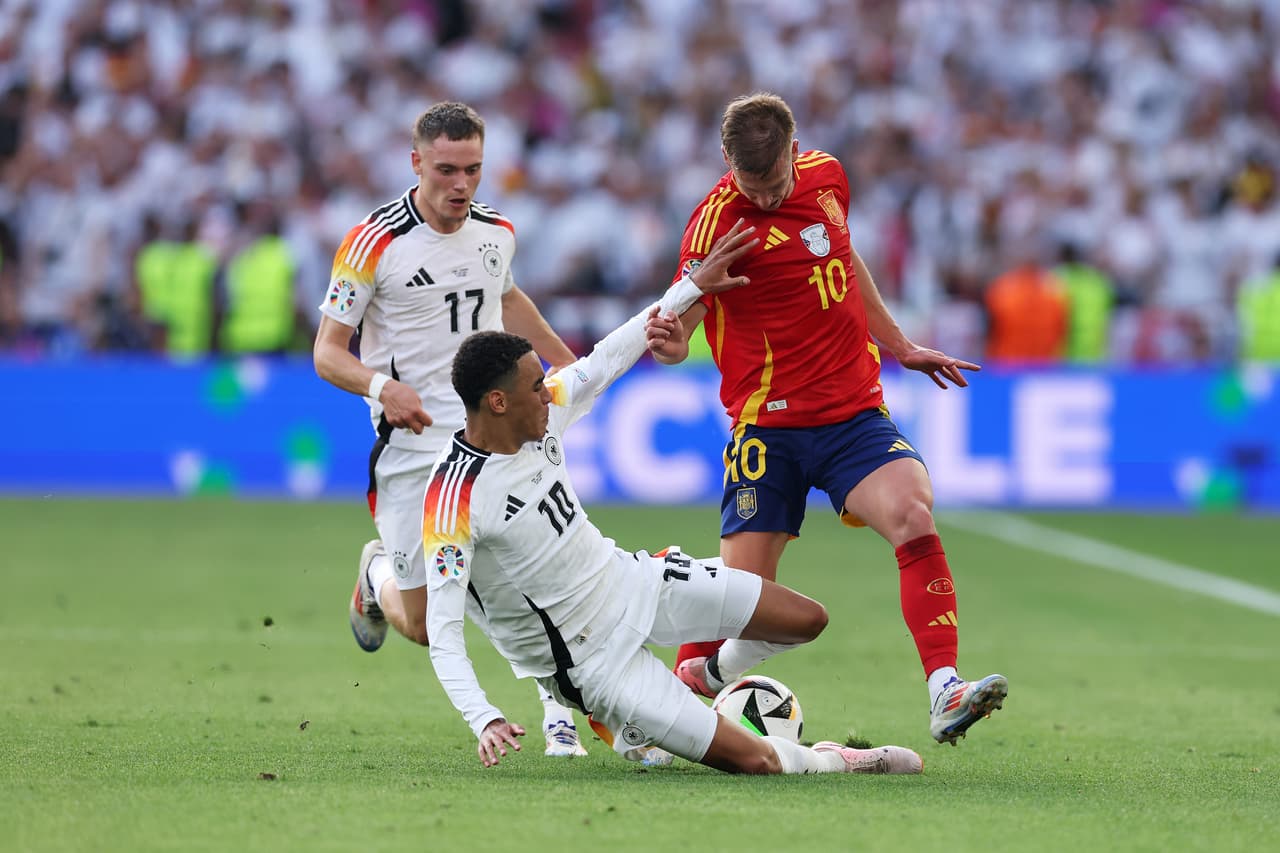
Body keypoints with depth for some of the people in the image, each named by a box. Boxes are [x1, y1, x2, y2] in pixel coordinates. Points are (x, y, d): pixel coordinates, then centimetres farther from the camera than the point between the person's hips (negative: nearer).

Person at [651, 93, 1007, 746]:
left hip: (855, 412, 4)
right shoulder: (717, 221, -13)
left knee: (913, 515, -22)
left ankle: (945, 694, -27)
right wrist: (667, 342, -44)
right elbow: (680, 319, -20)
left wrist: (900, 347, 31)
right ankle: (686, 682, 26)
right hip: (769, 426, -4)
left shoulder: (826, 176, 5)